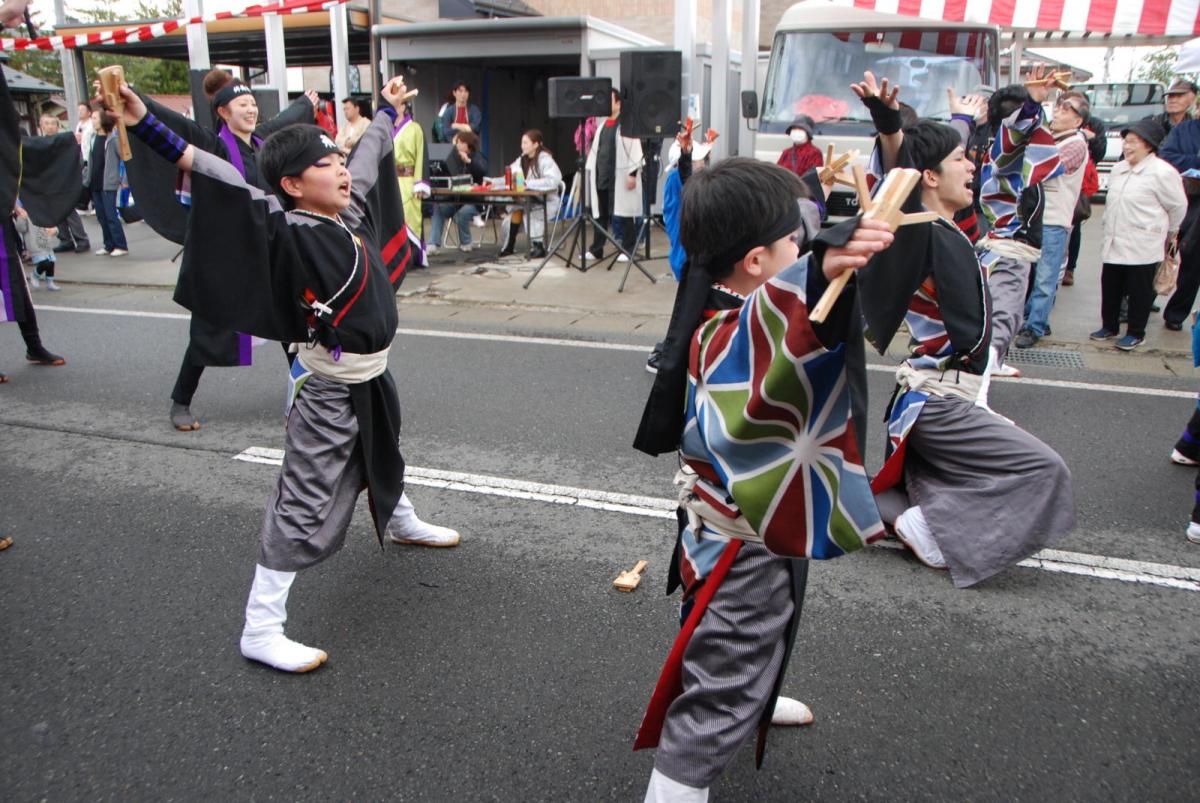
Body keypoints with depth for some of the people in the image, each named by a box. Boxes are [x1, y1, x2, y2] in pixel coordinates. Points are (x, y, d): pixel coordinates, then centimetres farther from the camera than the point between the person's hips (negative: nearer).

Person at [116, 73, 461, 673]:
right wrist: (145, 126, -45)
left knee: (382, 460, 33)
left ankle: (400, 523, 63)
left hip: (371, 377, 8)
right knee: (305, 508, -5)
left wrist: (388, 109, 33)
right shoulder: (288, 230, -21)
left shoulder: (353, 209, 0)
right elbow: (222, 179, -34)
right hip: (326, 388, -8)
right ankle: (260, 630, 6)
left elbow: (370, 152, 17)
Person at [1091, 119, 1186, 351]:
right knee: (1110, 287, 12)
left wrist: (1168, 234, 10)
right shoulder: (1118, 169, 10)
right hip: (1113, 242, 6)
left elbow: (1178, 206, -1)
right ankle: (1109, 326, 27)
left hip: (1142, 246, -6)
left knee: (1139, 291, 3)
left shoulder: (1162, 172, -10)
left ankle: (1135, 333, 14)